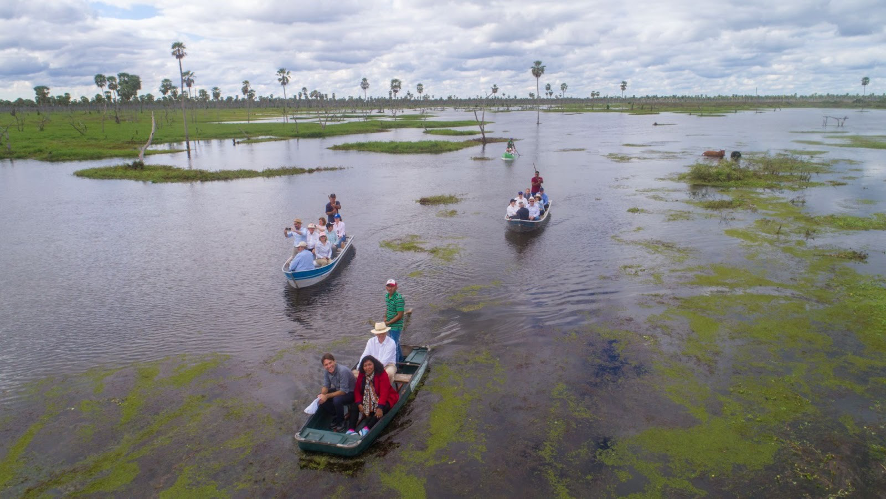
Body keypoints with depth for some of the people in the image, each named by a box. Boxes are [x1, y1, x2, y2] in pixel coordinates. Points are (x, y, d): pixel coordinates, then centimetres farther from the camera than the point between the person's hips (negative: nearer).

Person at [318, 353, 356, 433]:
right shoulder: (326, 371, -10)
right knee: (320, 400, -8)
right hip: (338, 389, 8)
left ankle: (341, 422, -7)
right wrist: (322, 394, -24)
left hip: (351, 393, -7)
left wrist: (327, 396, -30)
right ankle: (336, 416, 12)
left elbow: (344, 391, -30)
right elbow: (326, 385, -2)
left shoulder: (343, 371, -32)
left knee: (337, 400, -34)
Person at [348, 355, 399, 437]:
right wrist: (359, 404, -20)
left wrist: (380, 407, -39)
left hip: (385, 399, -5)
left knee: (382, 410, -35)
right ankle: (350, 429, -25)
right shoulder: (361, 375, -2)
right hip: (368, 400, 5)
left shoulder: (382, 375, -19)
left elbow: (384, 393, -27)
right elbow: (357, 390, -4)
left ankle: (367, 428, -42)